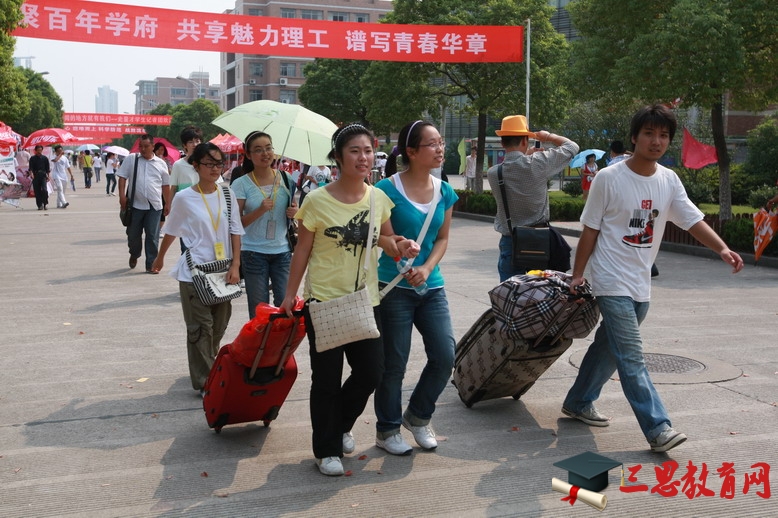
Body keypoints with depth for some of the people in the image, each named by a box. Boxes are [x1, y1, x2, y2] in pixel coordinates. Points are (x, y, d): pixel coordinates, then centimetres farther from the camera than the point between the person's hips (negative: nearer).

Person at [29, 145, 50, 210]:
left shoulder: (45, 158, 8)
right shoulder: (32, 158, 6)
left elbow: (47, 168, 12)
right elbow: (31, 168, -3)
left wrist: (48, 175, 5)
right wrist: (31, 174, -20)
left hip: (43, 176, -1)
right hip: (35, 176, 1)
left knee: (44, 189, -17)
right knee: (37, 191, 2)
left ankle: (45, 204, -6)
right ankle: (40, 205, 9)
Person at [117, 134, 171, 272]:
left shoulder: (161, 163, 8)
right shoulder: (131, 159, 5)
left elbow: (166, 186, 12)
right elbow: (122, 178, 3)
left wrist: (168, 204, 10)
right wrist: (122, 196, -8)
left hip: (154, 205, 0)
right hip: (135, 204, 0)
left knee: (153, 236, -1)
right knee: (133, 233, 10)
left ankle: (151, 264, 6)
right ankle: (134, 254, 38)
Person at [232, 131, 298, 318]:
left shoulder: (285, 179, 4)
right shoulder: (241, 184, -4)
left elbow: (293, 208, 18)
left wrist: (295, 212, -5)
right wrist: (260, 211, -20)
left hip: (282, 251, 2)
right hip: (254, 253, -2)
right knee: (258, 310, 5)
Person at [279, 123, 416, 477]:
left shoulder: (379, 198, 1)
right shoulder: (318, 201, -11)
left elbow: (387, 241, 13)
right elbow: (302, 251, -3)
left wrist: (402, 246, -9)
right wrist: (290, 295, -1)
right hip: (323, 302, -4)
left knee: (371, 371, 7)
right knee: (327, 379, 6)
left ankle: (341, 424, 36)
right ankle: (327, 450, 24)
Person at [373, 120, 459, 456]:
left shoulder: (444, 192, 5)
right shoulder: (388, 189, -11)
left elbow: (443, 239, 9)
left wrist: (427, 268, -7)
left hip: (431, 287, 5)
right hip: (393, 288, -5)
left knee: (445, 356, 3)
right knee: (394, 364, 4)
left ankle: (417, 416, 28)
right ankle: (387, 430, 23)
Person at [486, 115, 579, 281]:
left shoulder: (493, 173, -9)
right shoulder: (537, 164, -14)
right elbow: (572, 146, 1)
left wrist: (527, 156, 17)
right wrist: (548, 136, 15)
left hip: (510, 243, 1)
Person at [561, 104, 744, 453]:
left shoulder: (669, 181, 4)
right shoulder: (609, 179, -11)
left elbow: (693, 221, 1)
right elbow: (590, 231, -6)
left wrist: (722, 249, -16)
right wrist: (577, 275, -3)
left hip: (641, 285, 6)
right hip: (612, 283, -6)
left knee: (608, 348, 17)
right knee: (632, 359, -9)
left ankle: (578, 403, 33)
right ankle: (657, 428, -8)